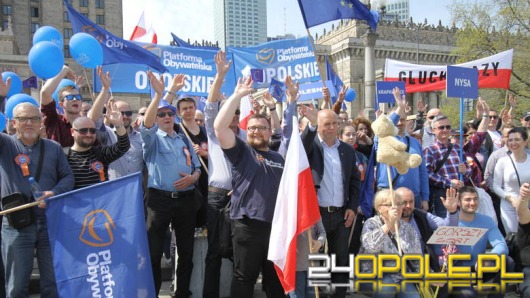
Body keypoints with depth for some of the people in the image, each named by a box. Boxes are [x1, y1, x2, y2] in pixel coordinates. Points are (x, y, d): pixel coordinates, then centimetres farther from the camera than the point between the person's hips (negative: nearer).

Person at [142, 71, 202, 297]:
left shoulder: (184, 139, 17)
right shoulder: (152, 138, 3)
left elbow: (197, 166, 16)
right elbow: (146, 124, -20)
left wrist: (193, 177, -9)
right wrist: (159, 93, -30)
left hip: (186, 199, 4)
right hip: (160, 199, -4)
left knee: (186, 251, 11)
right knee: (154, 252, 0)